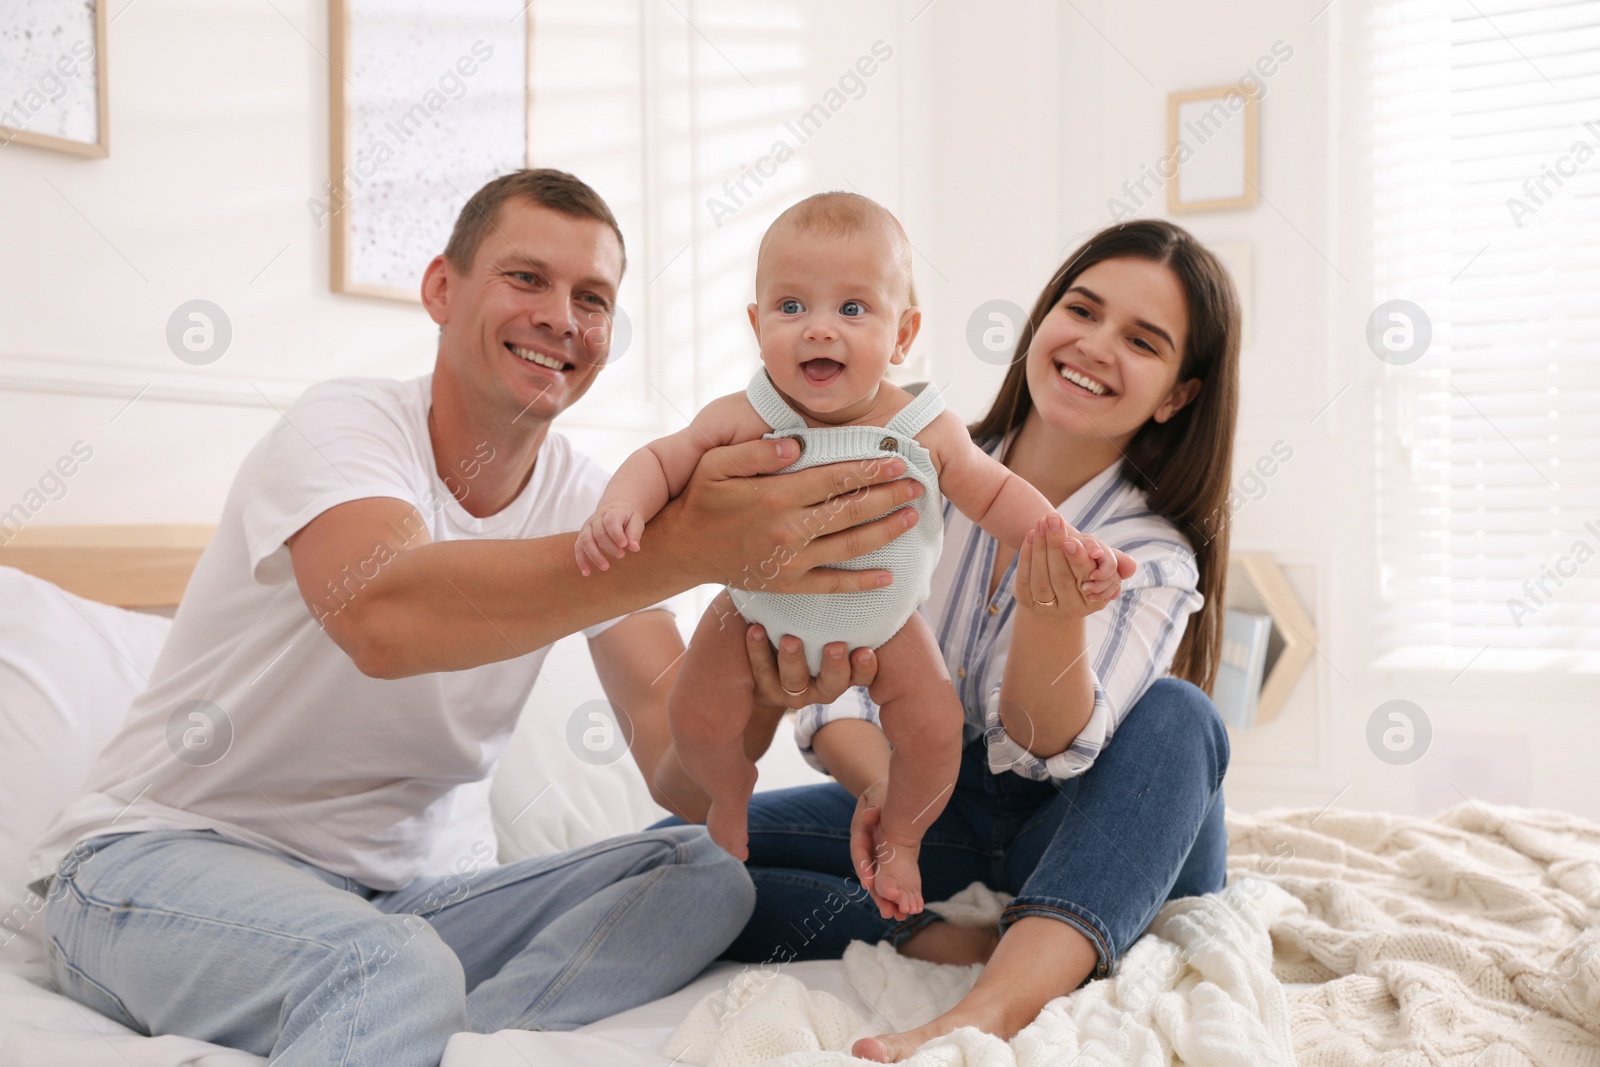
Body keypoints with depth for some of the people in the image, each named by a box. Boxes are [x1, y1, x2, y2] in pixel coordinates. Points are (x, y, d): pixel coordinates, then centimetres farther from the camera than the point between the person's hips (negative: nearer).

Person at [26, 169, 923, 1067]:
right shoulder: (346, 423, -14)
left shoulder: (588, 504, 1)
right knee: (395, 970, -39)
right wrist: (684, 546, -47)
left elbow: (681, 772, -9)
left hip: (417, 887, 7)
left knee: (707, 875, -16)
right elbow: (384, 618, -39)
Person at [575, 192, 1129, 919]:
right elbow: (662, 461, -19)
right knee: (697, 719, -5)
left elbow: (996, 494, -11)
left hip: (882, 625, 1)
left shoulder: (926, 432, -25)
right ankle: (729, 804, 33)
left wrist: (1068, 547, -24)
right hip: (758, 616, 0)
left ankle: (898, 838, 27)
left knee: (936, 728, -6)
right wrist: (618, 511, -40)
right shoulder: (742, 421, -28)